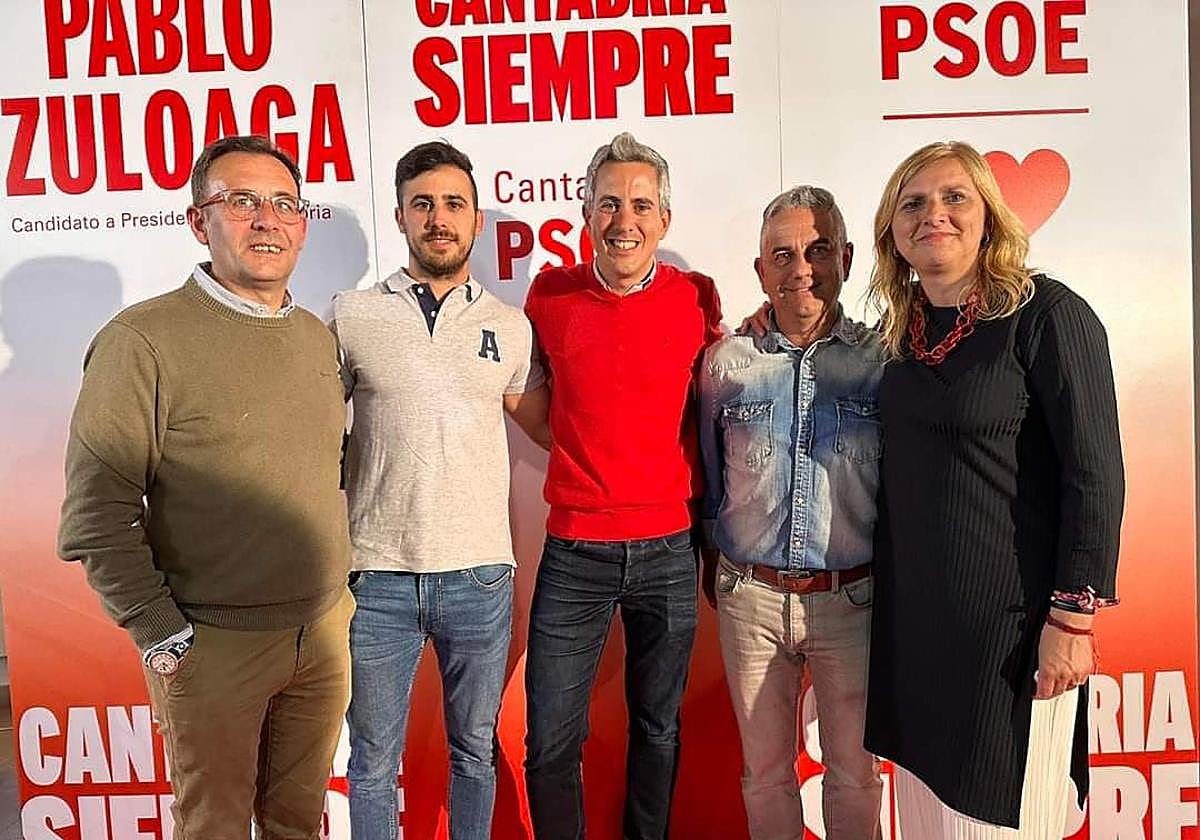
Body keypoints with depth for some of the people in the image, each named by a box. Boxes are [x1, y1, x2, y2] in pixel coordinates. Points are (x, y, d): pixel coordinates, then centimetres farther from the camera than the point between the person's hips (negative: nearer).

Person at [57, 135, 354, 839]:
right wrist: (160, 632, -13)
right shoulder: (144, 339, -12)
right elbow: (97, 511, -13)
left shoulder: (320, 337, 7)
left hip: (325, 630, 5)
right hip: (213, 643, -5)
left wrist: (341, 588, 12)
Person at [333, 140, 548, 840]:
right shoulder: (351, 317, 1)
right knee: (374, 762, 13)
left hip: (481, 576, 2)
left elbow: (550, 426, 16)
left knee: (475, 750, 18)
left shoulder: (510, 326, 5)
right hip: (378, 577, -1)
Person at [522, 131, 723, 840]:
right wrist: (588, 462, 8)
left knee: (658, 729, 16)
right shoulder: (551, 293, -2)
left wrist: (709, 527, 11)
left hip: (669, 549, 1)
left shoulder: (698, 298, -1)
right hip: (574, 551, 0)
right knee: (551, 742, 5)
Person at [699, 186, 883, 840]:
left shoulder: (882, 359, -3)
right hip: (750, 596, 1)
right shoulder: (726, 362, 1)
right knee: (765, 770, 17)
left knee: (854, 771, 15)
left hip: (850, 598, -1)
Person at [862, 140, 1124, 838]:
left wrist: (1074, 616, -16)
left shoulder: (1047, 314, -11)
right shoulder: (906, 329, 7)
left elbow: (1096, 473, -14)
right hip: (912, 611, 6)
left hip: (1010, 616, -6)